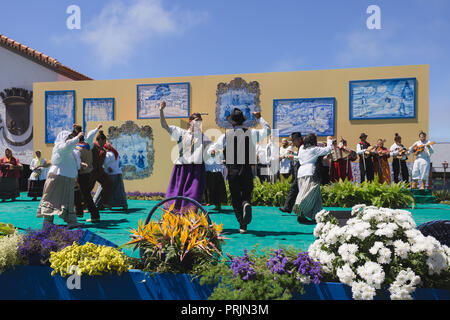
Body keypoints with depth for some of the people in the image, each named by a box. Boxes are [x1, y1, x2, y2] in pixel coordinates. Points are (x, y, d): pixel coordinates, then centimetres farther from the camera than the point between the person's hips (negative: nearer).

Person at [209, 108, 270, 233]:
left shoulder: (226, 135, -2)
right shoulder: (252, 133, 1)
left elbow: (211, 150, 6)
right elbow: (267, 129, 20)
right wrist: (259, 118, 27)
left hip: (232, 171, -1)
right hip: (247, 170, 1)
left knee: (235, 199, 10)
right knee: (246, 195, 12)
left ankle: (242, 225, 5)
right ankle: (246, 204, -24)